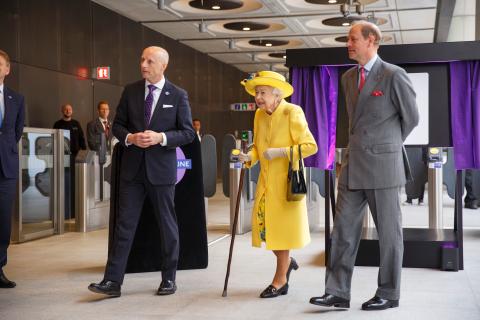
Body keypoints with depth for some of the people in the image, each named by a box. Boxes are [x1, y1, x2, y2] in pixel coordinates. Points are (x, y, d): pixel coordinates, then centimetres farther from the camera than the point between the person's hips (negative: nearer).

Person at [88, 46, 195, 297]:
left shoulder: (178, 95, -1)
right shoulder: (130, 91, 6)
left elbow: (188, 133, -2)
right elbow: (118, 125, 10)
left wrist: (161, 138, -18)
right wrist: (130, 138, -12)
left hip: (161, 168, -2)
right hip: (132, 168, 2)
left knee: (167, 224, 7)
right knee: (124, 224, 1)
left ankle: (169, 278, 20)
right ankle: (112, 281, 3)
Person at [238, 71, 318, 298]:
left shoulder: (292, 113, -14)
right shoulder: (259, 115, 5)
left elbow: (310, 146, -17)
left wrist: (280, 152, -22)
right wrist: (249, 157, -5)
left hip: (286, 179, -6)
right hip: (265, 179, 6)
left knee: (282, 226, 3)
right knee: (263, 226, 6)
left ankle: (280, 280, 18)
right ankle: (287, 261, 33)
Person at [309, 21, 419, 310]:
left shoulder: (394, 75, -8)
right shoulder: (348, 77, 12)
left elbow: (411, 118, 1)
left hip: (382, 167, -6)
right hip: (353, 166, 6)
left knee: (389, 232, 5)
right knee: (344, 230, 4)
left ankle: (388, 294, 17)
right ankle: (338, 292, 9)